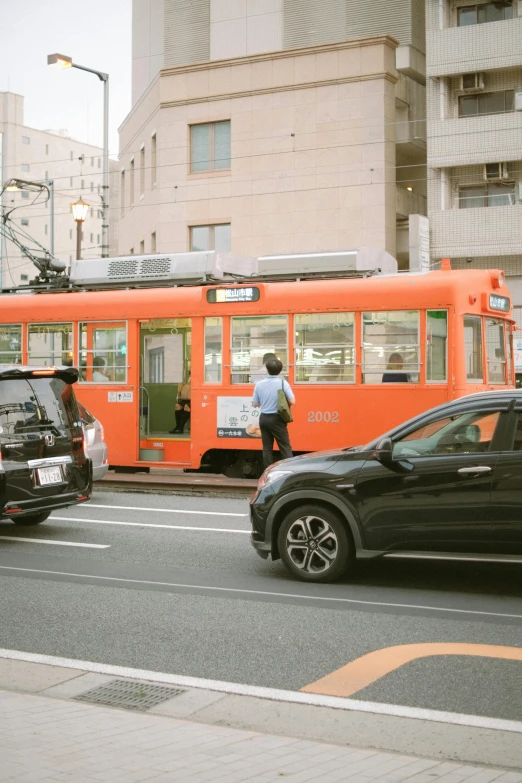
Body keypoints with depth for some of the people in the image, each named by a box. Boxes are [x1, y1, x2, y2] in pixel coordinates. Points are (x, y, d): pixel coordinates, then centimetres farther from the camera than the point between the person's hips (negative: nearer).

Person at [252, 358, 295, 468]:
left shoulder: (259, 384, -1)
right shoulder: (283, 383, -10)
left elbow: (255, 404, 5)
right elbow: (292, 401, -14)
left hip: (264, 418, 3)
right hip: (277, 419, -3)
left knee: (267, 448, 9)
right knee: (285, 447, 0)